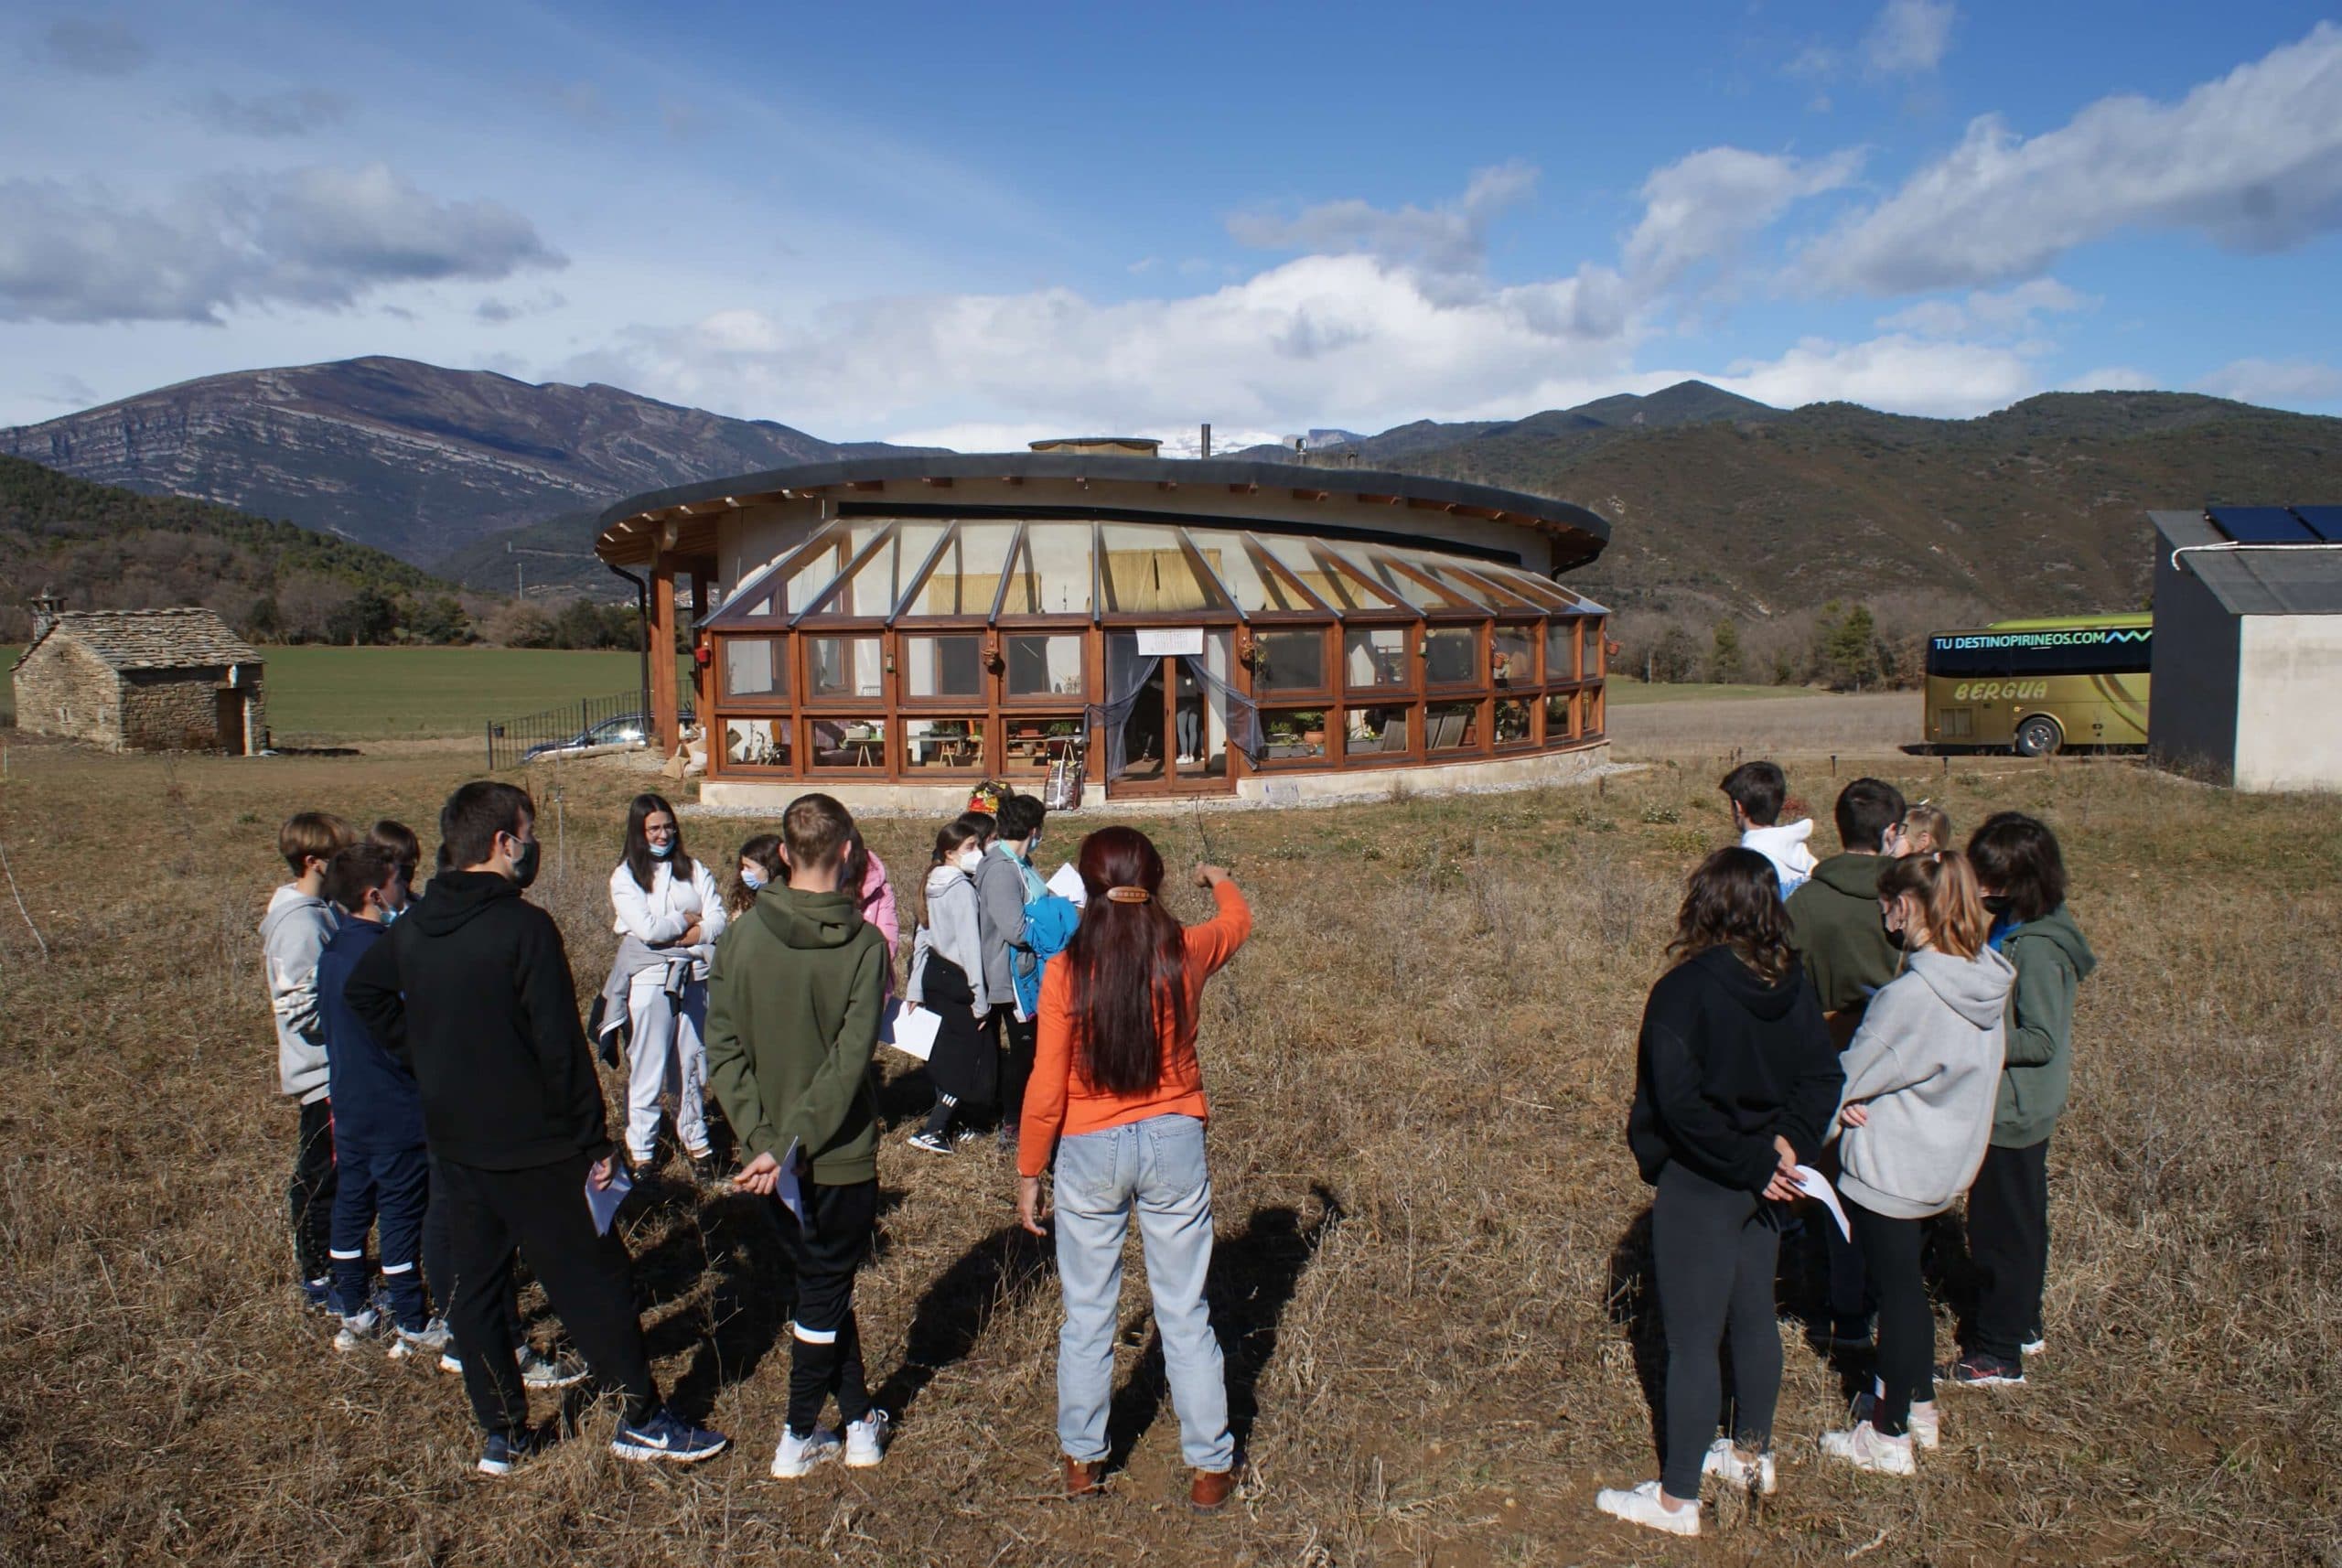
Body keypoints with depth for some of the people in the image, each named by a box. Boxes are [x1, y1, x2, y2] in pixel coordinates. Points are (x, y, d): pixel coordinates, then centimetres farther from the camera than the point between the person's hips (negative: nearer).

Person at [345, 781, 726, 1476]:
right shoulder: (524, 928, -20)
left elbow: (363, 992, 21)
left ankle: (500, 1432, 26)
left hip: (454, 1144, 7)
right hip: (533, 1148, -7)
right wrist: (595, 1143, -13)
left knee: (475, 1285, 16)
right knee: (595, 1280, 4)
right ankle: (643, 1420, 13)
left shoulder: (413, 927, 3)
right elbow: (560, 1046, -21)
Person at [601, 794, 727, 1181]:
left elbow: (718, 920, -1)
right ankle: (641, 1149, 12)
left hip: (696, 977, 3)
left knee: (693, 1062, 9)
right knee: (647, 1067, 1)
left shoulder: (694, 870, 9)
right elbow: (646, 928, -13)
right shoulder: (625, 877, 0)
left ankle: (695, 1139, 23)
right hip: (649, 978, -3)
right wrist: (688, 920, -2)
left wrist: (677, 935, -13)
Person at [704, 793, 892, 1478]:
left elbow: (723, 1050, -9)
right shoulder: (863, 944, -16)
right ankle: (798, 1438, 25)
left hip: (769, 1152, 3)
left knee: (824, 1284, 20)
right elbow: (848, 1063, -21)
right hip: (842, 1155, -3)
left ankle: (859, 1421, 30)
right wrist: (792, 1147, -19)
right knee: (824, 1294, 14)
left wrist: (762, 1136, -9)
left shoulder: (742, 937, -7)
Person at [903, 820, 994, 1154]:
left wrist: (915, 988, 18)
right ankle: (931, 1131, -1)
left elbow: (922, 937, 13)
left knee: (947, 1051, 19)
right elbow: (970, 946, -19)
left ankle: (942, 1122, 28)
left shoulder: (934, 885, 8)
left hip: (934, 973, 9)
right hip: (956, 980, -9)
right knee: (969, 1055, 0)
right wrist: (980, 999, -16)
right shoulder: (962, 888, -19)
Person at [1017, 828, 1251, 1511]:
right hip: (1174, 1144, 1)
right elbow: (1238, 920, 16)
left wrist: (1029, 1174, 3)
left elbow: (1046, 1089, -10)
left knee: (1087, 1314, 15)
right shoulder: (1185, 955, -9)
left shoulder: (1066, 972, -13)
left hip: (1089, 1150, -1)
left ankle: (1082, 1459, 29)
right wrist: (1218, 880, 38)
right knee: (1185, 1314, 13)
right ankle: (1210, 1466, 22)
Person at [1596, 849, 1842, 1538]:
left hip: (1700, 1188, -7)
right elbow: (1823, 1075, -3)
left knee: (1691, 1342, 4)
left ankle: (1677, 1500, 17)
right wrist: (1789, 1144, -10)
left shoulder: (1684, 991, -22)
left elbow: (1680, 1103, -25)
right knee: (1754, 1315, 23)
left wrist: (1755, 1163, -16)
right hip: (1763, 1185, 7)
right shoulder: (1792, 985, -2)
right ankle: (1752, 1454, 43)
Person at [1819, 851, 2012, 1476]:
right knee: (1905, 1282, 24)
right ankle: (1919, 1405, 40)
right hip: (1947, 1160, 8)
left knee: (1896, 1291, 7)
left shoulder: (1912, 993, -29)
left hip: (1890, 1166, -8)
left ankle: (1888, 1438, 23)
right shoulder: (1983, 981, -3)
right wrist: (1866, 1094, -7)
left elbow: (1847, 1078, -19)